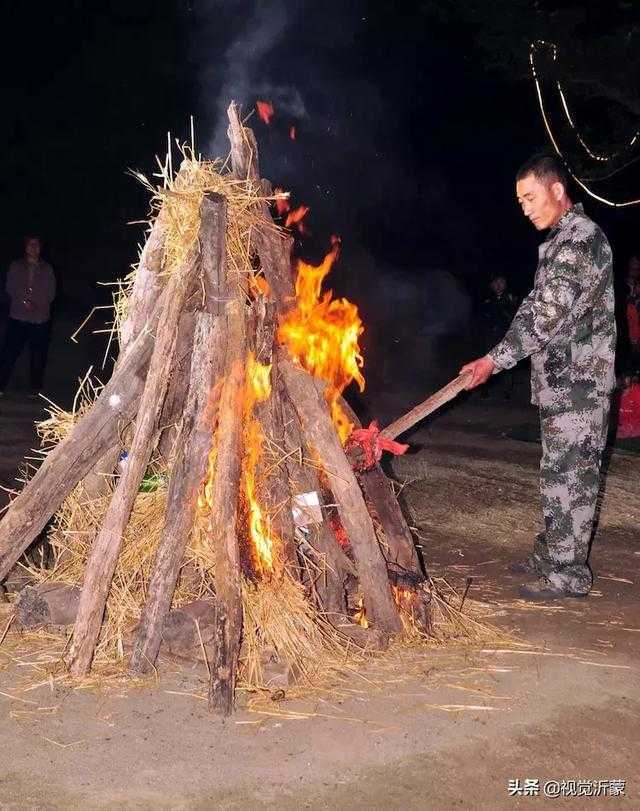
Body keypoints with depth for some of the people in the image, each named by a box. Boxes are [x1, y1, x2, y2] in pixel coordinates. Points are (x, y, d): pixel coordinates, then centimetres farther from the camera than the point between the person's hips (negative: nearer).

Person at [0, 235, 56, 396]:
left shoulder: (47, 269, 10)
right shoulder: (15, 267, 10)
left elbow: (51, 293, 7)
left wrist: (37, 304, -8)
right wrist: (24, 301, -12)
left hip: (41, 318, 1)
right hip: (18, 316, -1)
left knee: (38, 355, 2)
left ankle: (36, 389, 11)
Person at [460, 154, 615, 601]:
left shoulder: (581, 238, -16)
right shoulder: (561, 240, 17)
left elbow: (548, 313, -22)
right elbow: (537, 308, 19)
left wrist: (497, 360, -17)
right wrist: (499, 356, 9)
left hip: (578, 380, -10)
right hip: (562, 379, 10)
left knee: (569, 474, -5)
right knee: (559, 470, 16)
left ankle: (568, 573, 3)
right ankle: (551, 553, 27)